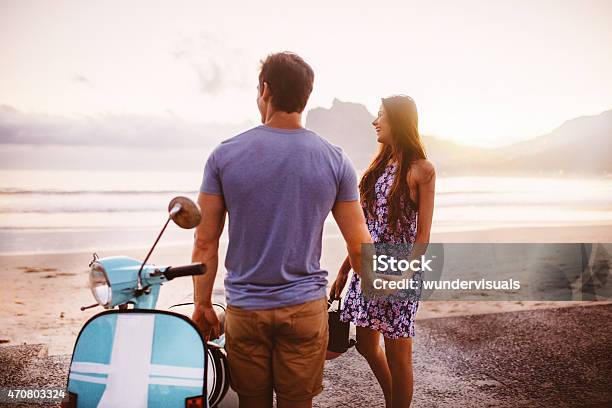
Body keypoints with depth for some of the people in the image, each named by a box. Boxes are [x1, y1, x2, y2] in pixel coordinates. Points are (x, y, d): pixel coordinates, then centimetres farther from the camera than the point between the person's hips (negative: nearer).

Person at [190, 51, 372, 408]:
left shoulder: (225, 155, -6)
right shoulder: (335, 160, -5)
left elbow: (205, 242, -3)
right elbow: (359, 246, -3)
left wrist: (203, 305, 8)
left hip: (245, 309, 0)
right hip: (305, 309, 0)